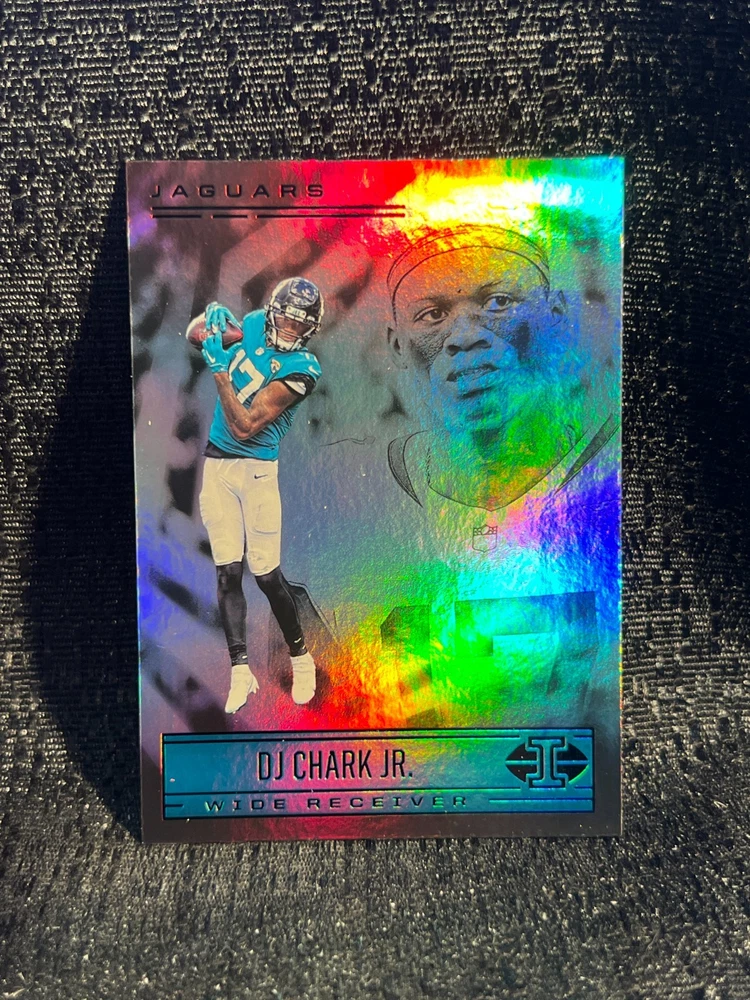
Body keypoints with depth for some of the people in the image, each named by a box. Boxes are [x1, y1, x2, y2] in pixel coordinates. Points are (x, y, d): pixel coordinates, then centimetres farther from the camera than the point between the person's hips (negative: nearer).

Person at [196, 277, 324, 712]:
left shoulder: (301, 369, -14)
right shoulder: (254, 325, 4)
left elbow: (245, 427, -20)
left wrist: (220, 367, -21)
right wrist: (213, 316, -2)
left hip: (256, 468, -5)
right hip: (216, 465, 5)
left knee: (267, 574, -3)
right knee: (228, 573, 3)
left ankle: (300, 658, 19)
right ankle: (241, 671, 12)